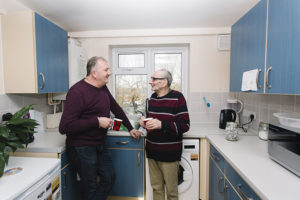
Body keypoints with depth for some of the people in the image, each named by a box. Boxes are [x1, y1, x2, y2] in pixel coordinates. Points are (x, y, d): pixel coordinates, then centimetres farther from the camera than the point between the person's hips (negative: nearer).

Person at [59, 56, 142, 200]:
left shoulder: (103, 88, 5)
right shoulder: (78, 92, -20)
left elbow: (116, 108, 15)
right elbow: (64, 127, -24)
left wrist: (130, 128, 17)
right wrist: (97, 121, -23)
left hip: (99, 145, 8)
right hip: (81, 148, -7)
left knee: (109, 178, 16)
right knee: (91, 188, 8)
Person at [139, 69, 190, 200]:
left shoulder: (177, 97, -12)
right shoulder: (152, 97, 8)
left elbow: (185, 125, -15)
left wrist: (161, 125, -25)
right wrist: (144, 122, -1)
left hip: (169, 153, -5)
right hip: (152, 151, 6)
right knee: (156, 187, 20)